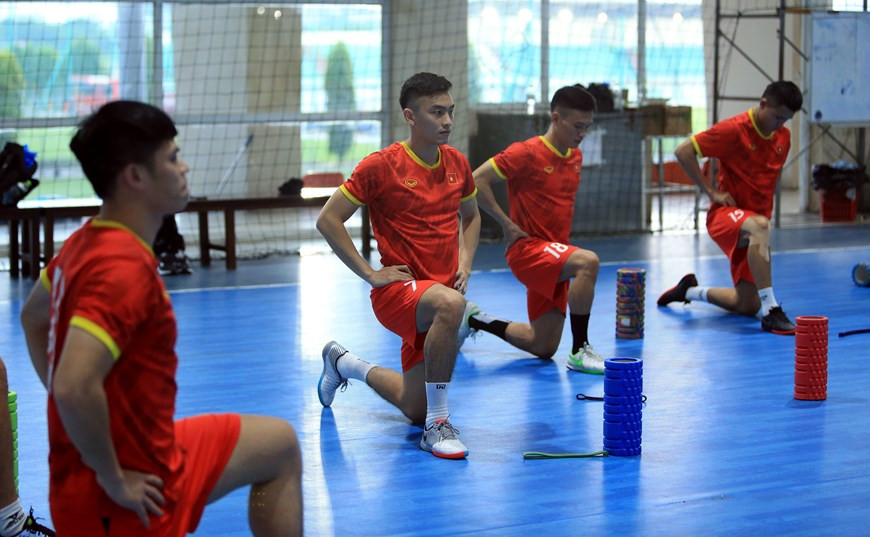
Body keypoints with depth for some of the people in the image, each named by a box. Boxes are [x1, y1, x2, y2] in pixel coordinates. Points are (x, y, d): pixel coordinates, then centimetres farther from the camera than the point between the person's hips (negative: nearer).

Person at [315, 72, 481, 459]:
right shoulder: (381, 165, -12)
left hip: (441, 292, 6)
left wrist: (465, 262, 5)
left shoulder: (457, 163, 5)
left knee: (415, 409, 12)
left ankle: (343, 362, 39)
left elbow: (471, 216, 23)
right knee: (449, 304, -41)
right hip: (397, 292, -6)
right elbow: (328, 220, -9)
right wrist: (370, 274, -13)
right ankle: (437, 425, -31)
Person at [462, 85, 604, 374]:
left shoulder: (576, 156, 10)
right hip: (528, 248, -8)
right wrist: (507, 224, -16)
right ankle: (579, 351, -26)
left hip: (554, 256, 8)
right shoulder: (527, 153, -13)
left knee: (543, 348, 6)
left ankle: (474, 319, 28)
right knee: (588, 261, -35)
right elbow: (477, 180, -16)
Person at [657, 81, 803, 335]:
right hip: (725, 214, -7)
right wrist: (712, 191, -16)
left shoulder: (783, 136, 7)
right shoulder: (734, 129, -14)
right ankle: (770, 312, -43)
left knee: (747, 306, 4)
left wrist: (766, 207, 14)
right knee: (759, 226, -43)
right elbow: (683, 151, -15)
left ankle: (690, 290, 32)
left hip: (756, 217, 7)